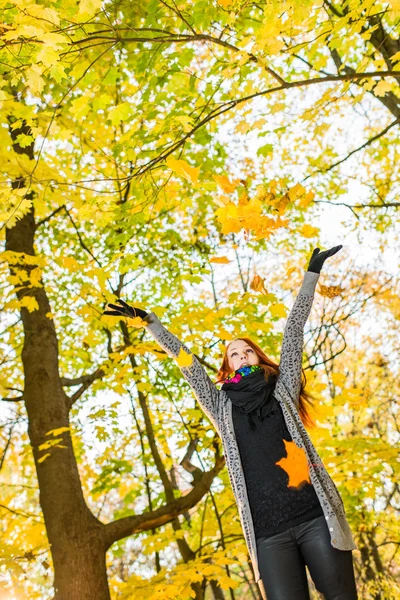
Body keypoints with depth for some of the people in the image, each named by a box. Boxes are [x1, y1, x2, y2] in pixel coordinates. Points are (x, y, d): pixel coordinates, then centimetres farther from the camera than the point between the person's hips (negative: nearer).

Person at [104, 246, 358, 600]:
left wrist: (311, 275, 12)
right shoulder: (224, 408, 14)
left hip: (315, 515, 0)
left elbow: (294, 333, 12)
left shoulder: (282, 391, 14)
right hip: (269, 531, 0)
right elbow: (188, 365, 14)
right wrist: (149, 322, 16)